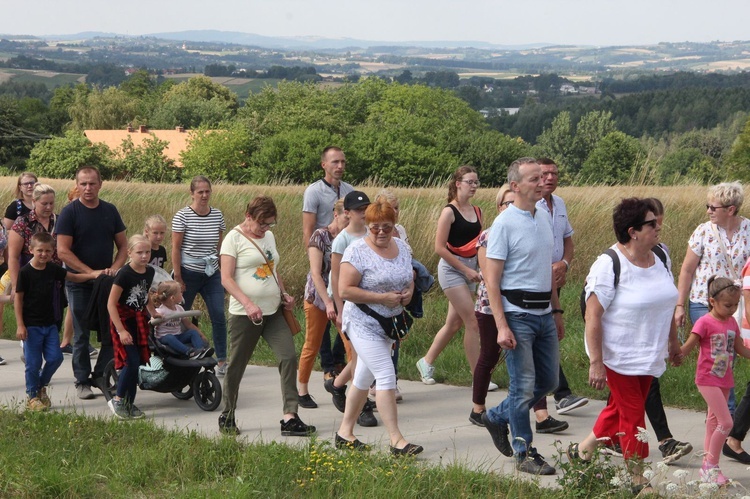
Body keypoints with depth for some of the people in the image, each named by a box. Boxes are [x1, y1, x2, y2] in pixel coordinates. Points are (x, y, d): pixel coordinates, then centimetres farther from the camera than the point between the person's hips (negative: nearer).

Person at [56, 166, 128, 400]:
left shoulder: (110, 211, 6)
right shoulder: (70, 212, -6)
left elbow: (123, 245, 11)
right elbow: (63, 251, -12)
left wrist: (115, 268, -8)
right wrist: (91, 272, -17)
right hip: (78, 283, -4)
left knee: (112, 332, 2)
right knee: (81, 335, 2)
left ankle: (100, 375, 17)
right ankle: (82, 381, 11)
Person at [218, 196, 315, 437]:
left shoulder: (269, 236, 15)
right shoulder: (234, 238, -7)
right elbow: (226, 279, -13)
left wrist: (284, 293, 9)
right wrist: (248, 304, -24)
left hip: (274, 311, 6)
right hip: (245, 315, -6)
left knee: (288, 357, -7)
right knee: (237, 365, 4)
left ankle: (290, 417, -8)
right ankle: (227, 417, 21)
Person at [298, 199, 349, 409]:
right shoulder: (320, 237, -9)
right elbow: (316, 273, -14)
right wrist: (328, 303, -21)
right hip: (318, 298, -4)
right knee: (312, 346, 7)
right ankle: (302, 391, 21)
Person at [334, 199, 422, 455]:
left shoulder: (401, 247, 6)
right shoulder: (358, 250, -14)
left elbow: (409, 277, 20)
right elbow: (345, 290, -18)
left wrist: (409, 291, -3)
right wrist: (382, 298, -21)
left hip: (389, 325, 7)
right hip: (364, 324, -7)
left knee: (365, 377, 14)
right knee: (386, 375, -14)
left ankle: (345, 432, 25)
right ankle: (396, 440, -12)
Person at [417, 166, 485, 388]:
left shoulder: (477, 211, 9)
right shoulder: (449, 212, -11)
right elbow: (440, 247, -14)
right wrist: (465, 270, -14)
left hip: (469, 269, 7)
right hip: (452, 269, -7)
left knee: (454, 323, 12)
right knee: (472, 323, -9)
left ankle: (427, 362, 29)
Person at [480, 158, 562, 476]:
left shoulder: (544, 217, 10)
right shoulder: (504, 224, -12)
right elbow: (491, 280, -14)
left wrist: (556, 311, 19)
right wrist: (502, 327, -19)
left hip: (544, 314, 8)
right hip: (517, 315, -8)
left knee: (548, 381, 14)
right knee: (524, 386, -2)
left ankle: (498, 417, 31)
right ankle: (524, 453, 10)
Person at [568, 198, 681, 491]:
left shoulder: (661, 257, 3)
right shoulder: (609, 266, -20)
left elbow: (665, 302, 16)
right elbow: (592, 316, -20)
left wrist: (673, 341, 20)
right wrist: (596, 363, -21)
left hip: (649, 355, 7)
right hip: (618, 356, -7)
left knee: (620, 407, 17)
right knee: (633, 415, 0)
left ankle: (583, 451, 36)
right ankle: (637, 480, 12)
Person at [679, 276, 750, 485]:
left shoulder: (732, 323, 6)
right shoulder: (705, 323, -15)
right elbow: (687, 347, -15)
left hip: (725, 380, 7)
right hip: (708, 379, -7)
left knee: (714, 423, 15)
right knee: (726, 422, -14)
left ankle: (708, 467, 24)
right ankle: (711, 466, -2)